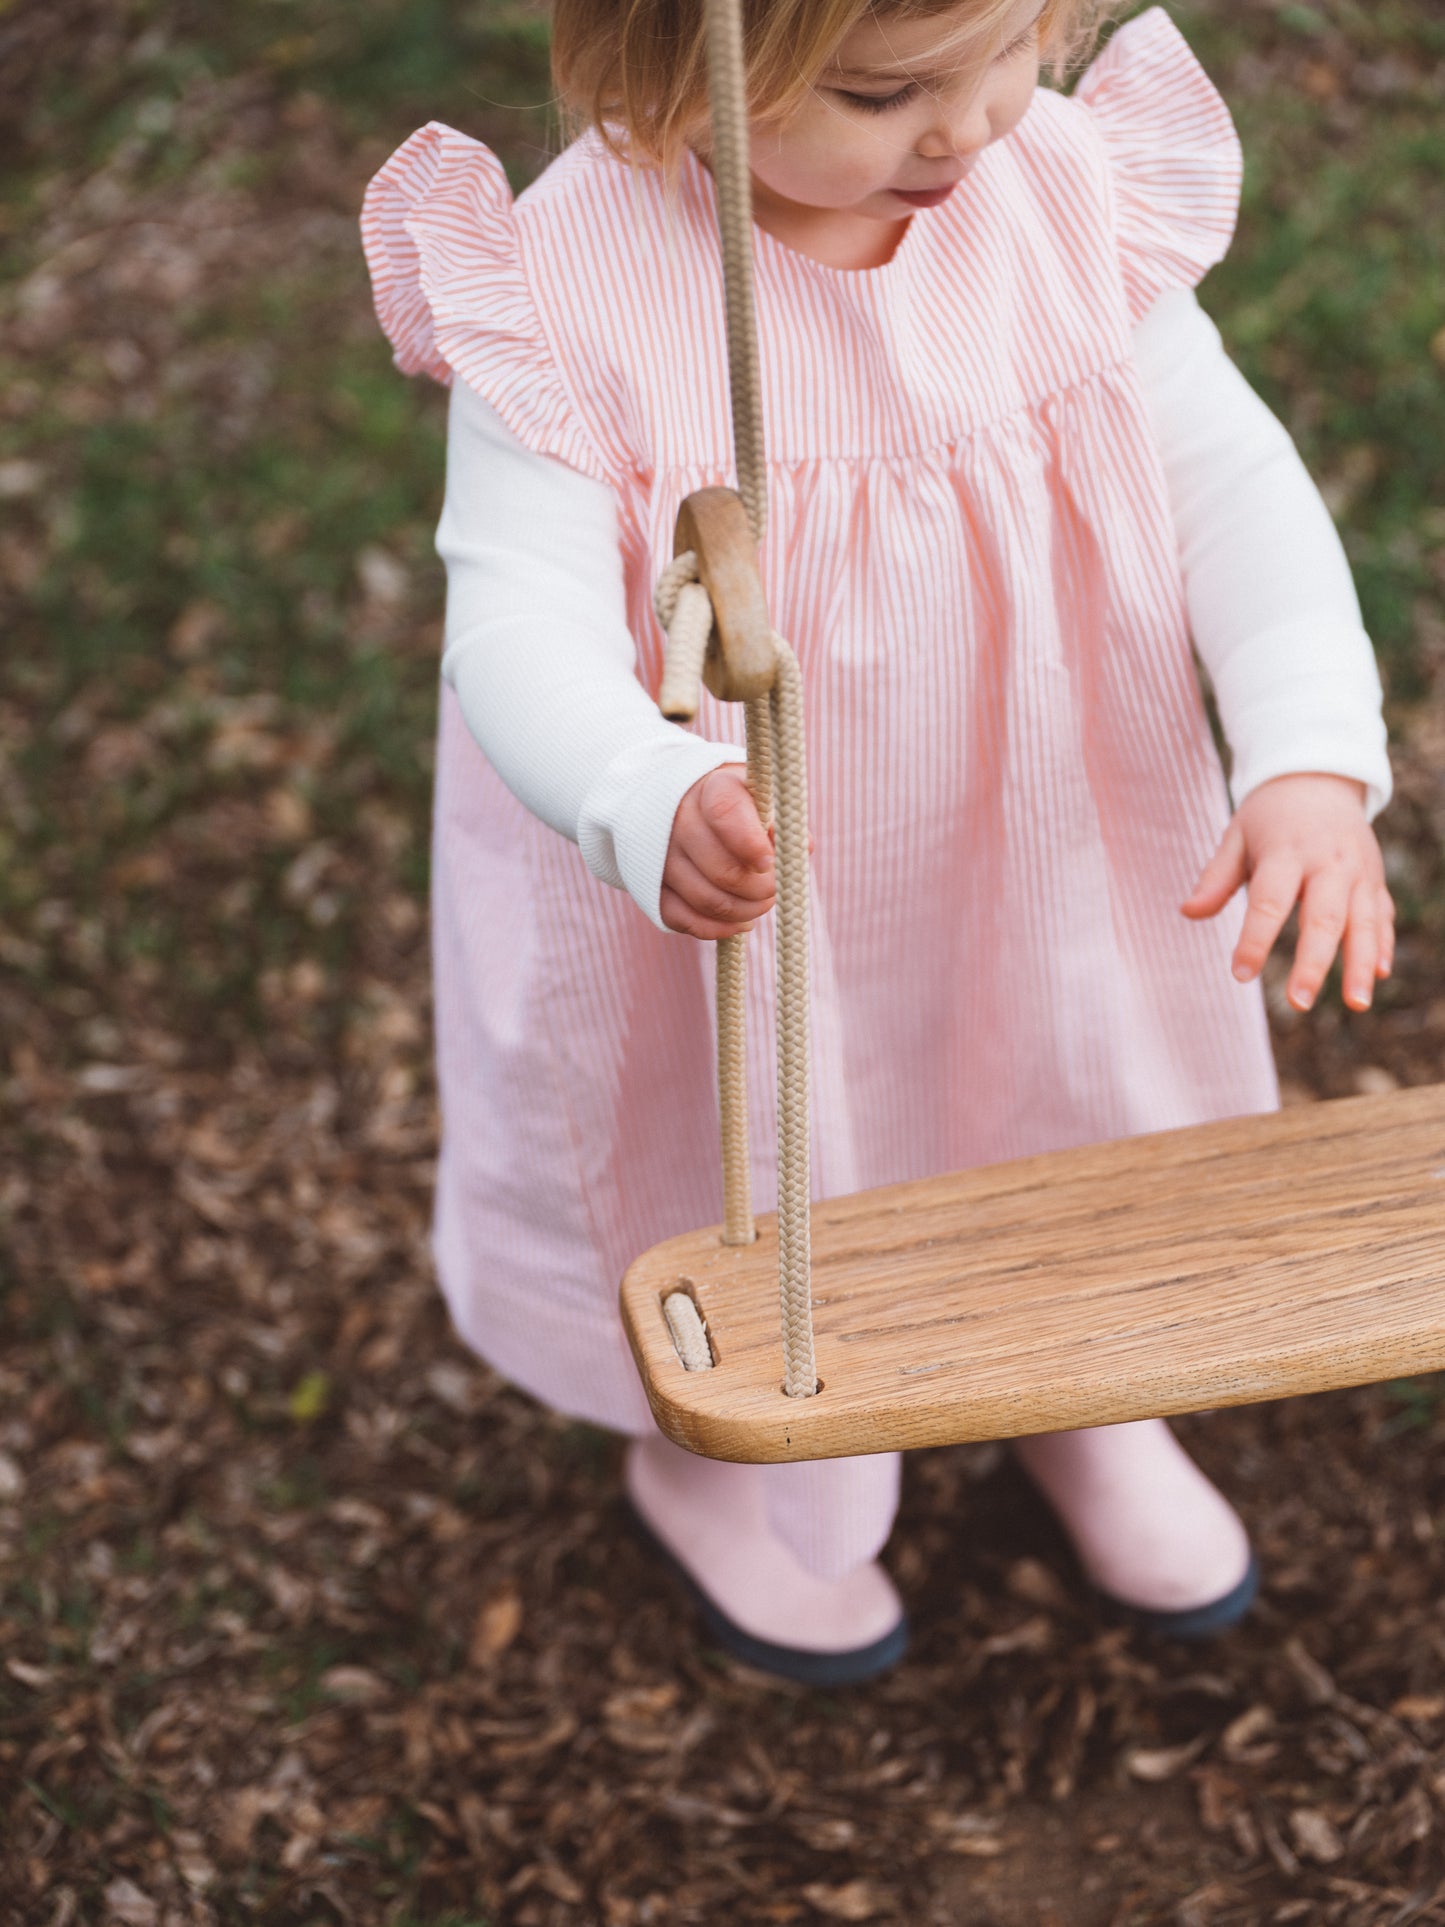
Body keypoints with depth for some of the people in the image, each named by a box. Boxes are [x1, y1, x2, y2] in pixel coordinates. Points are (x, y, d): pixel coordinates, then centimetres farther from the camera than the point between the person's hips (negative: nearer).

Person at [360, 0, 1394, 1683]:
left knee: (1081, 1100, 28)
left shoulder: (1076, 191, -17)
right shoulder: (569, 283, -28)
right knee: (743, 1182, 22)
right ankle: (708, 1459, 59)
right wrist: (659, 807, -55)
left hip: (1040, 850, 4)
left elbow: (1228, 483, -15)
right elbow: (522, 627, -33)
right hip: (723, 910, -3)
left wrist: (1313, 766, -31)